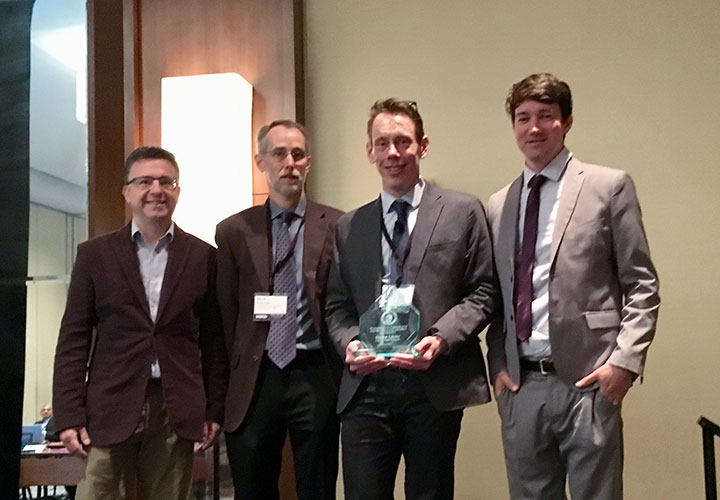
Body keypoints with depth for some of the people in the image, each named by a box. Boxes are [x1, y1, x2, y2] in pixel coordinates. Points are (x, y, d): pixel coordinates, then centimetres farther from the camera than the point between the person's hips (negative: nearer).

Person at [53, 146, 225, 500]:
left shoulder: (203, 257, 6)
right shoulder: (95, 254, 5)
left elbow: (213, 340, 8)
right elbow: (73, 340, 3)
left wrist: (214, 410, 5)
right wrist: (69, 416, -3)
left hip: (178, 411, 1)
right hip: (112, 407, 0)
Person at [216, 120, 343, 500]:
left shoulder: (337, 226, 2)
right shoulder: (234, 231, 6)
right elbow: (225, 312, 6)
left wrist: (343, 376, -3)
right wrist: (233, 377, 3)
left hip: (316, 377, -1)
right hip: (254, 379, 2)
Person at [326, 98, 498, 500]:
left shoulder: (463, 211, 5)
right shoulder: (349, 226, 14)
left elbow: (483, 292, 1)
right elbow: (338, 305, 14)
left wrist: (442, 338, -14)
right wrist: (350, 342, -7)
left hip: (436, 385, -2)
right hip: (366, 387, 2)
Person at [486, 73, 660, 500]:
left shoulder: (609, 187, 1)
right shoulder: (498, 205, 12)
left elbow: (642, 285, -2)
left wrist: (625, 360, -11)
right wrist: (498, 364, 5)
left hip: (588, 381, -4)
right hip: (520, 385, 4)